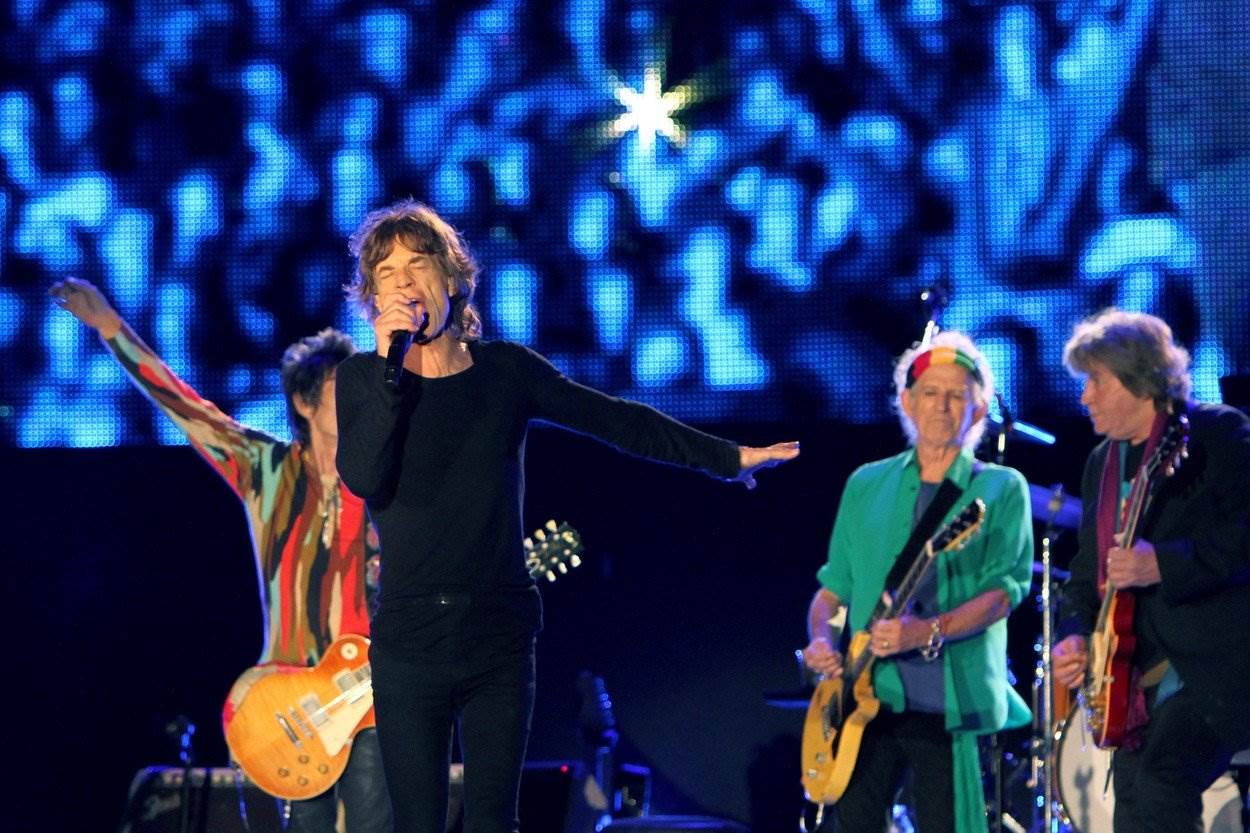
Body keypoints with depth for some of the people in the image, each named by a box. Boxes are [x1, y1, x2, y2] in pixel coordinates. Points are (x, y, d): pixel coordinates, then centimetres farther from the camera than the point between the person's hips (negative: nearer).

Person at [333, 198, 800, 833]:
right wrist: (389, 366, -18)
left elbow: (618, 422, 9)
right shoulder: (363, 378, 2)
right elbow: (363, 478, -13)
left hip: (498, 636, 1)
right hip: (408, 638, -1)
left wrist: (726, 458, 8)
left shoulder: (505, 370, 5)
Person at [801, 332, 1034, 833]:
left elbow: (1004, 590, -6)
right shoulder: (867, 486, 16)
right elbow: (833, 587, 20)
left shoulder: (1000, 490, 6)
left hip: (950, 701, -3)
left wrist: (927, 632, -21)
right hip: (867, 695, 3)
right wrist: (821, 640, -2)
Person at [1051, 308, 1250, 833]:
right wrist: (1076, 635, 4)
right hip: (1137, 679, 9)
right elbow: (1089, 569, 23)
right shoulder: (1103, 462, 17)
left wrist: (1162, 564, -27)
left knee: (1162, 784, -26)